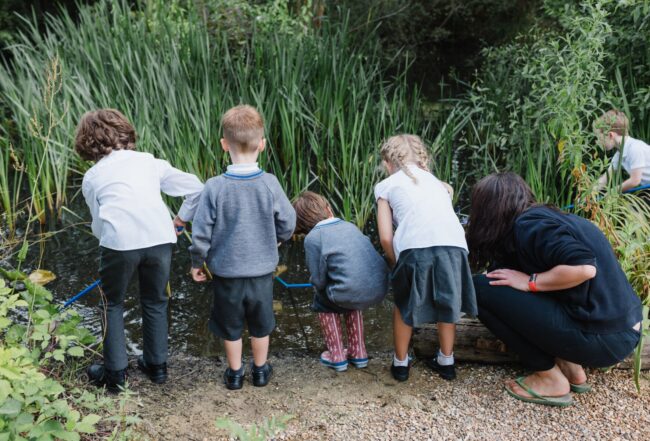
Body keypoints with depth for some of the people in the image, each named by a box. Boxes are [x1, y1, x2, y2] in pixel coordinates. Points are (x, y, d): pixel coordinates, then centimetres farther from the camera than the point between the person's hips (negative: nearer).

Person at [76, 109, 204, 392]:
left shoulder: (91, 177, 20)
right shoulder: (149, 161, 21)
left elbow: (98, 225, 18)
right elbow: (196, 188, 19)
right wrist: (180, 221, 27)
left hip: (119, 241, -1)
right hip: (160, 238, 2)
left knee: (113, 305, 21)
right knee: (155, 303, 22)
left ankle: (115, 373, 26)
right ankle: (157, 366, 34)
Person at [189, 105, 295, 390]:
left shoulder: (215, 187, -17)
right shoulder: (269, 184, -15)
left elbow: (201, 231, -12)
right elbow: (288, 223, -6)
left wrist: (197, 262, 5)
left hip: (226, 271, -1)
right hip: (262, 270, 1)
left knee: (230, 326, 19)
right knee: (260, 324, 21)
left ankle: (235, 373, 34)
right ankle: (260, 370, 37)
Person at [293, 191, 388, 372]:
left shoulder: (312, 238, 2)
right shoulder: (349, 225, 17)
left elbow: (319, 281, 0)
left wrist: (316, 284, 24)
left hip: (352, 292, -5)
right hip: (379, 289, 5)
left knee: (322, 301, 26)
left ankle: (336, 357, 26)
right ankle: (358, 353, 37)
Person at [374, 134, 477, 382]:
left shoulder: (387, 185, 20)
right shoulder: (434, 180, 34)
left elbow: (386, 237, 9)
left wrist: (396, 265, 25)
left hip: (415, 247, -3)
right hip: (453, 244, 3)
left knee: (404, 305, 20)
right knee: (447, 304, 24)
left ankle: (400, 363, 32)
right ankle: (446, 361, 37)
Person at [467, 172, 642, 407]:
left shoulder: (528, 225, -12)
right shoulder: (543, 217, 16)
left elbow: (584, 267, -23)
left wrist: (529, 282, -12)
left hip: (601, 337, -9)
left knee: (482, 289, -7)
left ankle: (551, 379, 0)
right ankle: (570, 367, 13)